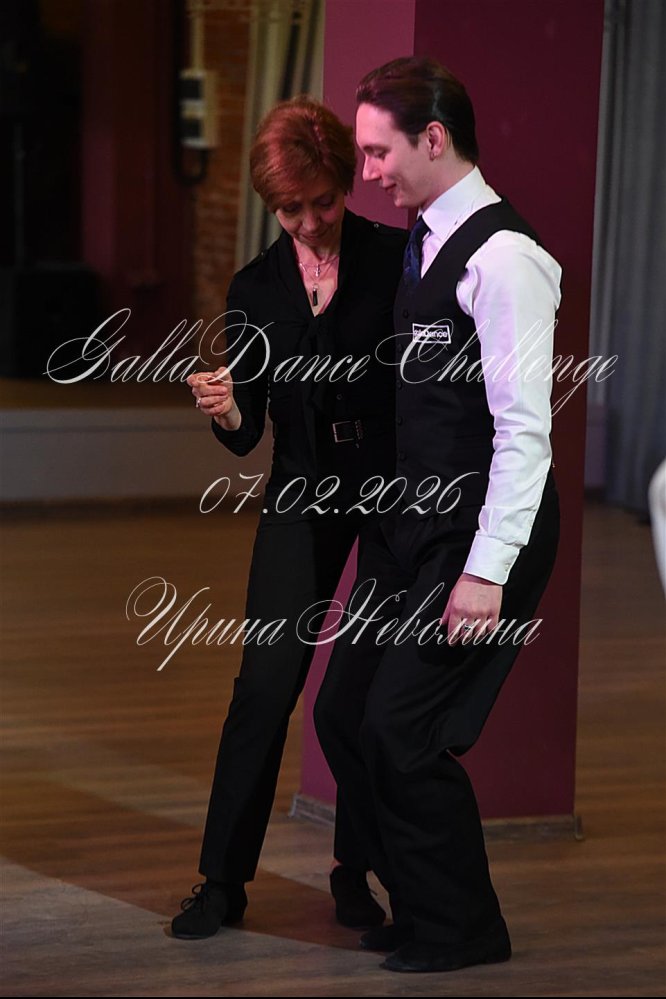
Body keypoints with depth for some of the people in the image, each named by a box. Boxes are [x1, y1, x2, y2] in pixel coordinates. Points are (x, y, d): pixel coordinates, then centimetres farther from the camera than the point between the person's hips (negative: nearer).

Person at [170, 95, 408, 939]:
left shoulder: (397, 257, -4)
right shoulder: (255, 290, 4)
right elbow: (246, 434, 3)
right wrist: (224, 411, -20)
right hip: (303, 497, 2)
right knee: (267, 680, -7)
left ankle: (356, 875, 16)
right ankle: (223, 880, -1)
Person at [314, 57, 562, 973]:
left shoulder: (502, 257, -17)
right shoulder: (426, 245, 11)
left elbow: (526, 428, -21)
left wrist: (487, 570, -24)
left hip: (479, 531, -9)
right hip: (411, 524, 9)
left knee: (403, 731, -8)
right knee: (343, 713, 11)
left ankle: (463, 931, 11)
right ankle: (417, 906, 25)